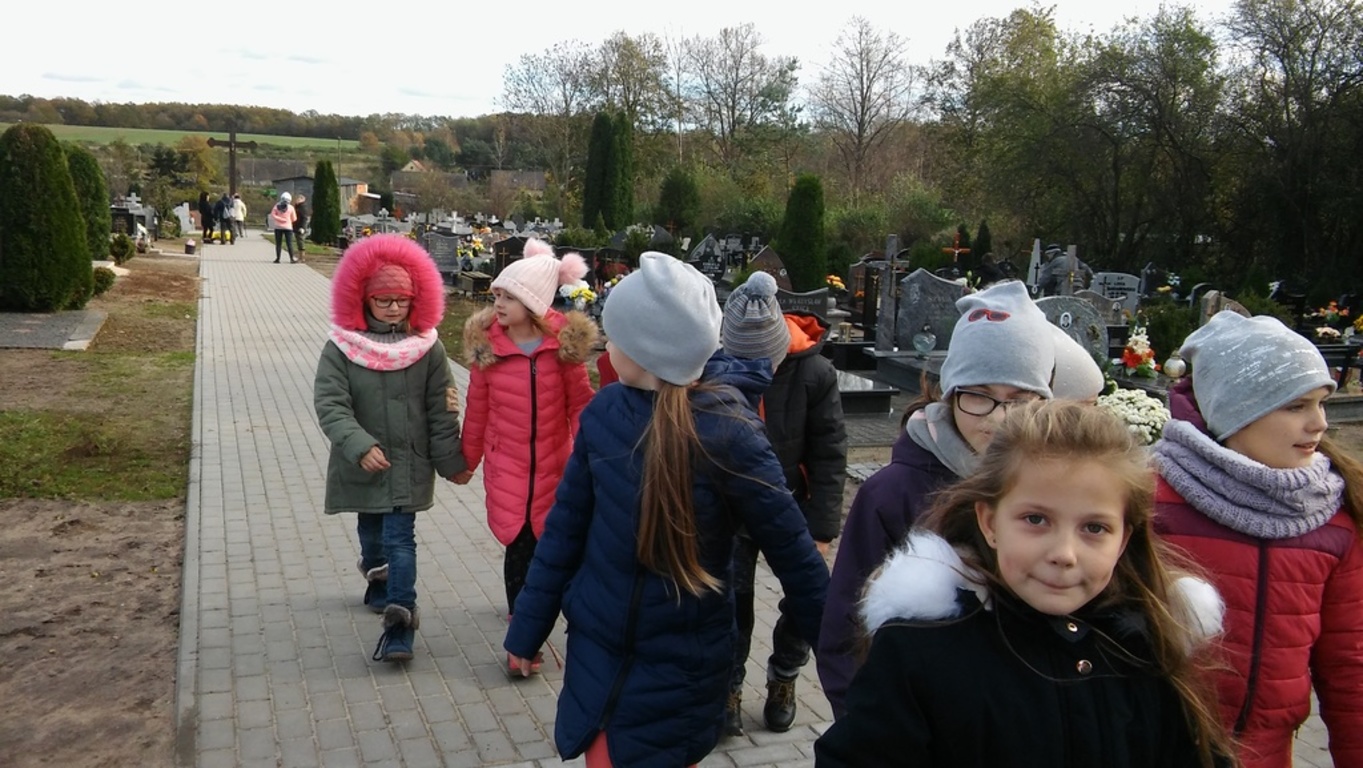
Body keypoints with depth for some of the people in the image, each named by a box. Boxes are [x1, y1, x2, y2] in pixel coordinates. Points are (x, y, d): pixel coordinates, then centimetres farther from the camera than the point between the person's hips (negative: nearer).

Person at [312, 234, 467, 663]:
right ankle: (379, 579, 33)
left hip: (409, 463, 0)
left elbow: (441, 411, -5)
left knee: (399, 538, 4)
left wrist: (451, 460, -6)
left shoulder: (428, 348, -5)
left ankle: (399, 624, 10)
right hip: (360, 464, 0)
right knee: (370, 530, 14)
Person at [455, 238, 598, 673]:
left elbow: (579, 403, -2)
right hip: (507, 465, 0)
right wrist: (467, 459, 10)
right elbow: (477, 407, 2)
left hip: (554, 463, 1)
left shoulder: (563, 342, -9)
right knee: (519, 545, -1)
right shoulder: (485, 343, -7)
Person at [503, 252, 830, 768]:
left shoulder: (724, 431, -21)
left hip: (678, 673, -4)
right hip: (596, 651, 4)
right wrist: (528, 626, 7)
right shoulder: (606, 410, -8)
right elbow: (566, 524, 1)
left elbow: (791, 550, -14)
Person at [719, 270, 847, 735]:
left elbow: (829, 457, -12)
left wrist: (822, 529, -12)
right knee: (732, 601, 8)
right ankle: (729, 688, 26)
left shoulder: (814, 373, -18)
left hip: (792, 509, 0)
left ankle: (782, 680, 34)